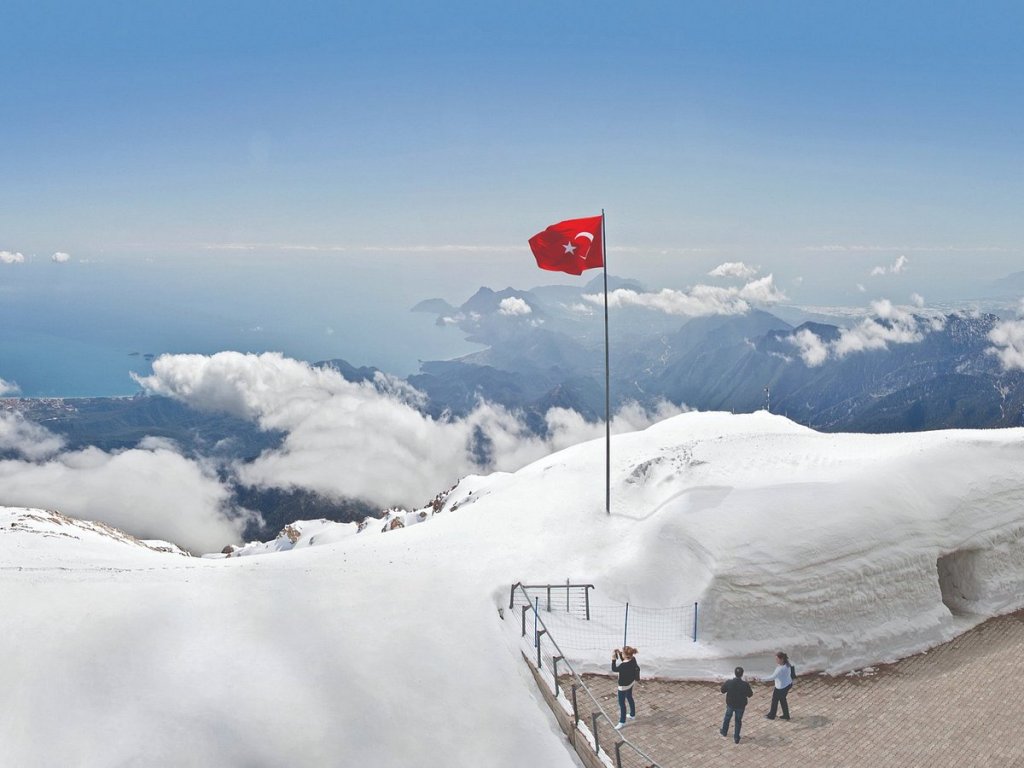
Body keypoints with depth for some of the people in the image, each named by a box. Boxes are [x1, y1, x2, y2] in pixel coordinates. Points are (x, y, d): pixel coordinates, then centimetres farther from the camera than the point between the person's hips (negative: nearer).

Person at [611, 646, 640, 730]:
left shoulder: (624, 666, -38)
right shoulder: (632, 660, -14)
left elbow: (614, 669, -22)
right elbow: (624, 660, 8)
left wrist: (613, 659, -22)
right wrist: (619, 653, -4)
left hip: (624, 686, -9)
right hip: (630, 683, 9)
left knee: (622, 704, 8)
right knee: (630, 698, 31)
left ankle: (622, 722, 22)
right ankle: (632, 714, 50)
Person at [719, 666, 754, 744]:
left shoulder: (728, 683, -21)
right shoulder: (745, 684, -24)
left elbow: (722, 690, -5)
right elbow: (750, 694, -10)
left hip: (730, 704, 1)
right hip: (741, 706, -1)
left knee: (727, 717, 27)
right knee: (738, 721, 18)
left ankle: (724, 731, 47)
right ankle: (736, 738, 27)